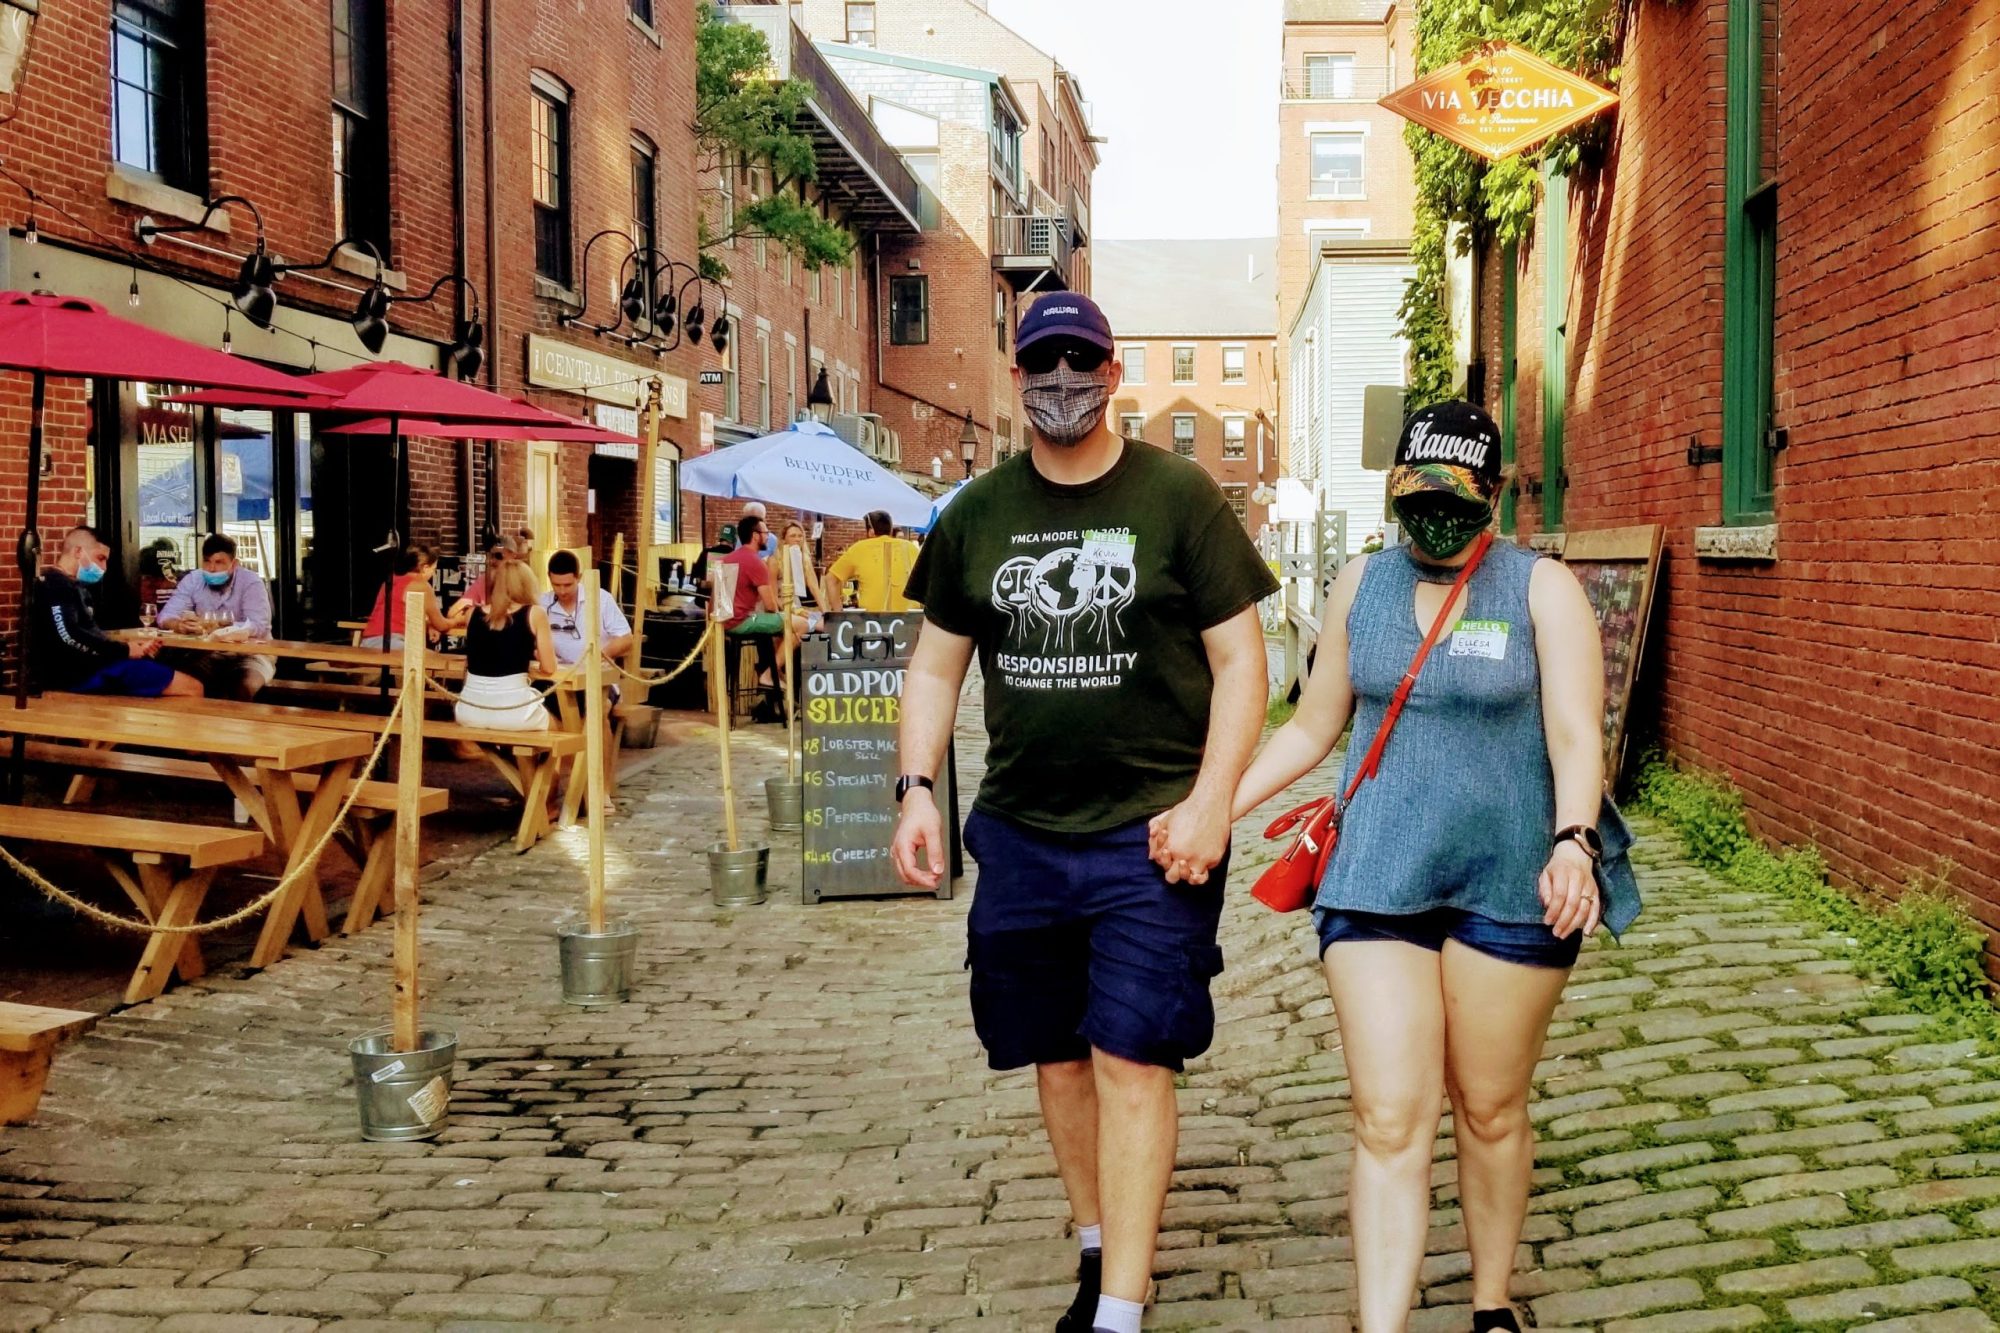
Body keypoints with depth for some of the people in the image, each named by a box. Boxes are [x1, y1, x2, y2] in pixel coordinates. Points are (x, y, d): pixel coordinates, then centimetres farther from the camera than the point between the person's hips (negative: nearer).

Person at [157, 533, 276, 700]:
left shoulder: (250, 582, -12)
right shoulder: (192, 580, 0)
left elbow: (259, 626, -24)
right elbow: (166, 616, -5)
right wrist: (180, 625, -31)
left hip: (250, 654, -3)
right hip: (209, 654, 4)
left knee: (245, 686, -33)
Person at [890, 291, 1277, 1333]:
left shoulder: (1178, 495, -3)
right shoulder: (977, 514, 8)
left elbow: (1239, 659, -4)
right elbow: (936, 664, 14)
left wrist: (1211, 799, -14)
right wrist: (916, 789, 1)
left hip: (1150, 834, -4)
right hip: (1020, 834, 4)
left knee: (1129, 1058, -8)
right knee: (1056, 1053, 12)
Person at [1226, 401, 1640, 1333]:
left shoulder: (1542, 589, -4)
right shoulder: (1362, 585, 7)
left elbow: (1576, 735, -11)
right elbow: (1313, 726, 13)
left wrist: (1574, 840, -29)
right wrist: (1214, 810, 5)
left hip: (1509, 887, -2)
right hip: (1377, 882, 2)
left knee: (1490, 1113, 12)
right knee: (1390, 1122, -4)